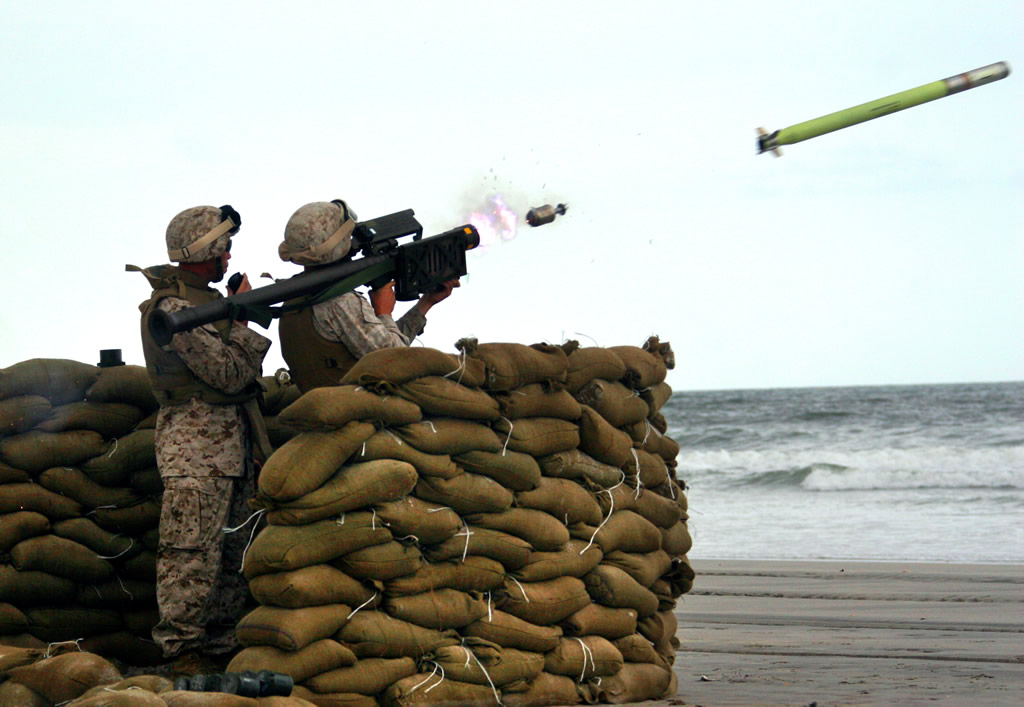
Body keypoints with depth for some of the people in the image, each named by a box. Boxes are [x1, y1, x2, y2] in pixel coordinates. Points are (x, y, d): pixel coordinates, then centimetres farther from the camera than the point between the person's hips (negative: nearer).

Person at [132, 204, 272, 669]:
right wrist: (243, 315, -9)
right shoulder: (174, 308, -14)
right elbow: (231, 373, -17)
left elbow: (239, 370, 21)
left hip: (230, 447, 10)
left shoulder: (205, 299, 16)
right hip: (196, 446, -10)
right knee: (192, 559, -10)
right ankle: (183, 653, -8)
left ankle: (222, 647, 17)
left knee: (232, 554, 11)